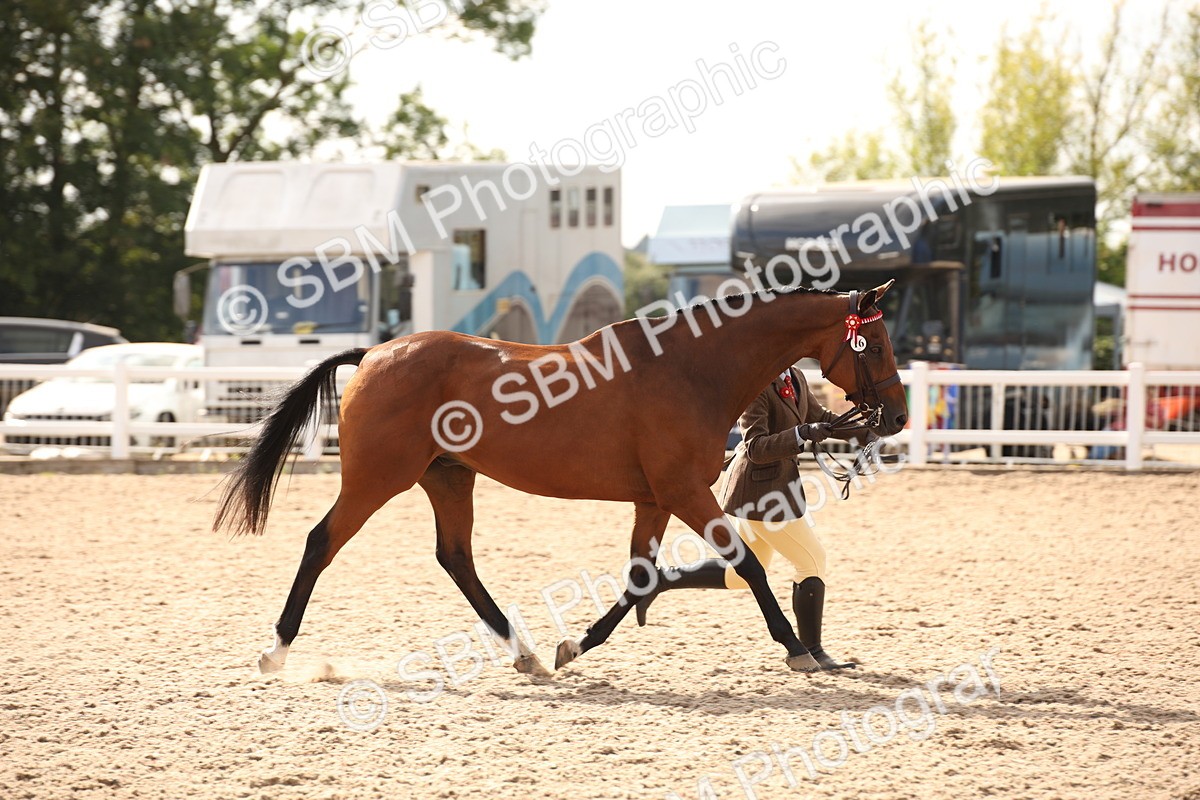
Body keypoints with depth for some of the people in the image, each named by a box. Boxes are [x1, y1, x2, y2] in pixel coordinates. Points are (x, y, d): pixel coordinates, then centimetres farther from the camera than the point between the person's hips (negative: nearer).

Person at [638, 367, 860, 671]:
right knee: (812, 560, -3)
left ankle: (661, 580, 24)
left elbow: (820, 418, 14)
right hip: (760, 490, -10)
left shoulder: (795, 379, 6)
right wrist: (801, 434, -38)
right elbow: (757, 448, -26)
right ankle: (811, 651, 6)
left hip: (776, 485, 10)